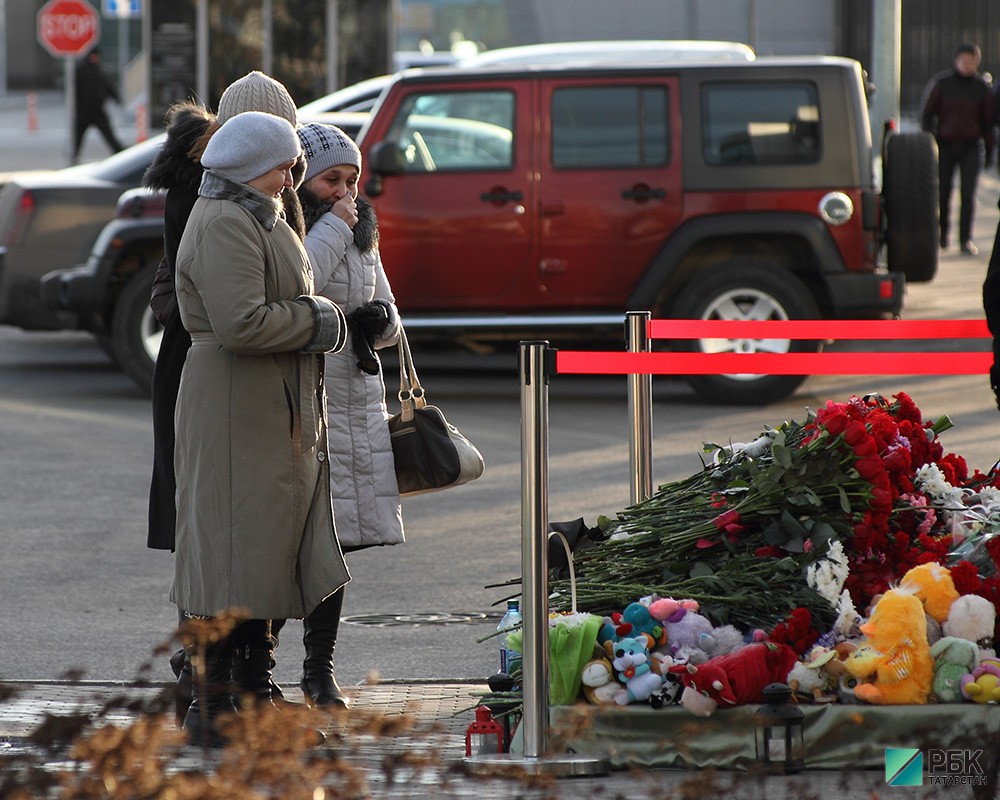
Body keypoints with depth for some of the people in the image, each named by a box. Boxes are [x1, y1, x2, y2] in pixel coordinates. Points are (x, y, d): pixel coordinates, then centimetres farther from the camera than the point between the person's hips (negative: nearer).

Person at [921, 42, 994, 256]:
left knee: (968, 194, -6)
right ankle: (942, 234, 21)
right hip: (945, 145, 0)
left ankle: (965, 239, -3)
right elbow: (928, 114, 4)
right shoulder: (942, 82, 0)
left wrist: (988, 150, 10)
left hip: (971, 146, 0)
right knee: (942, 192, 3)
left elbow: (987, 120, 10)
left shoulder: (982, 86, 3)